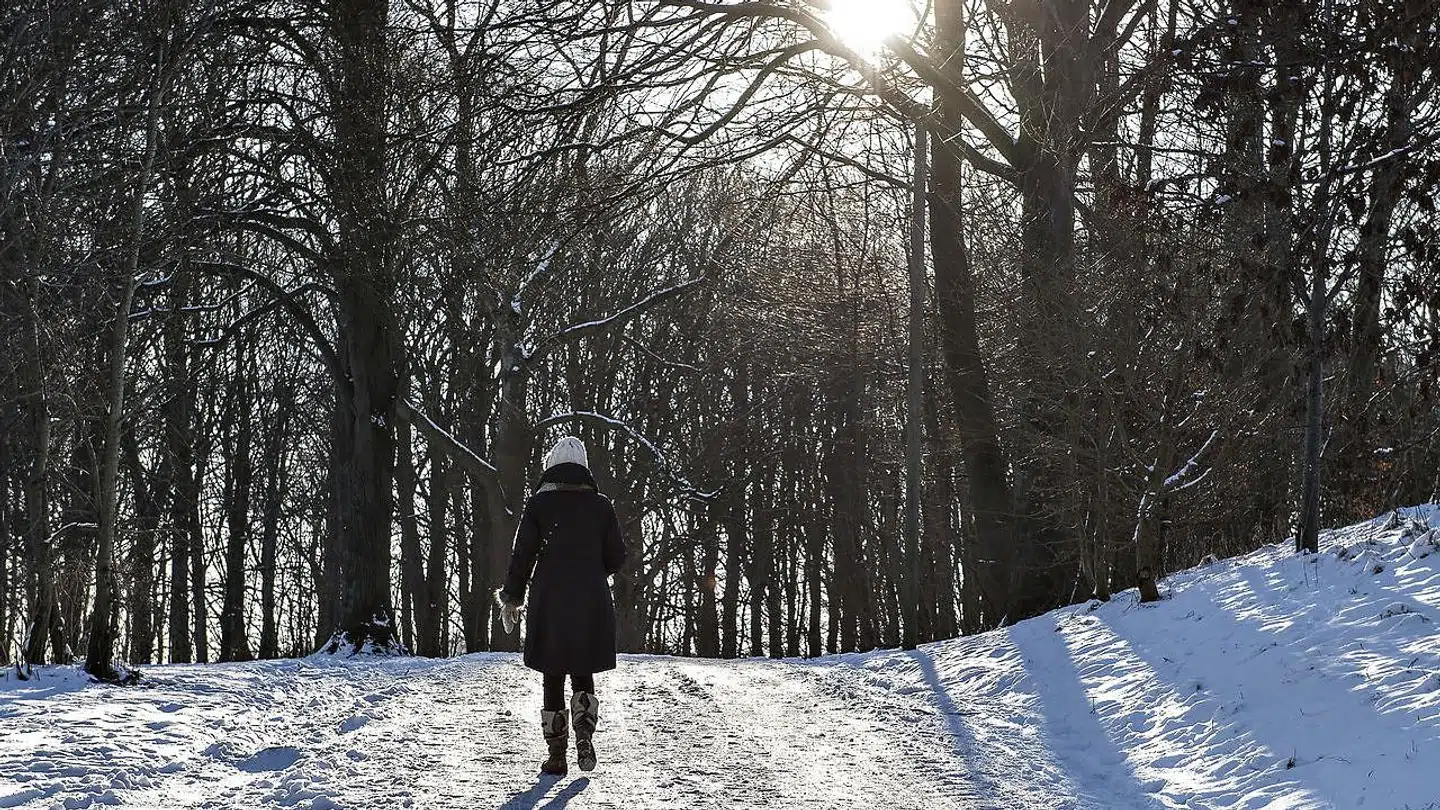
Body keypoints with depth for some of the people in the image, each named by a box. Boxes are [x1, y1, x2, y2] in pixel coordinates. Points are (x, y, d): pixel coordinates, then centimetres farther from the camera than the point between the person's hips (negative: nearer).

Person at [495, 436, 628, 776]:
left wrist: (511, 598, 7)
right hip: (592, 604, 1)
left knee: (553, 678, 8)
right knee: (583, 675, 15)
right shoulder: (601, 505, 1)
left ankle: (557, 754, 7)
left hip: (548, 603, -1)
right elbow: (616, 557, 4)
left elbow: (523, 554, -4)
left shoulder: (538, 504, -3)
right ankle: (585, 732, -10)